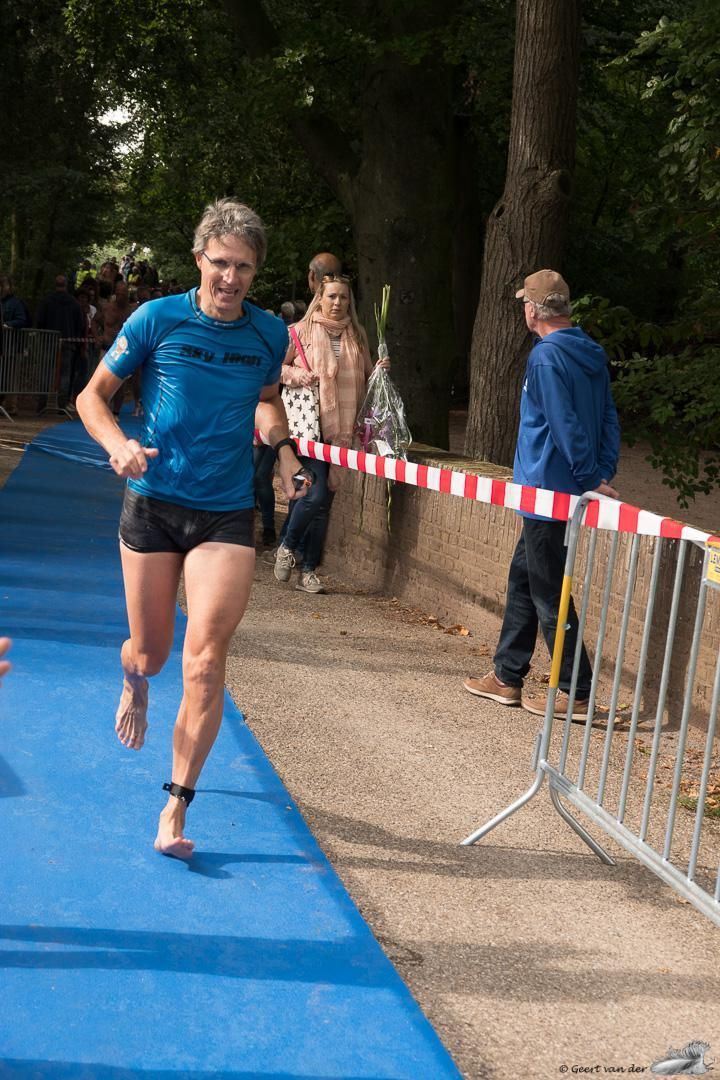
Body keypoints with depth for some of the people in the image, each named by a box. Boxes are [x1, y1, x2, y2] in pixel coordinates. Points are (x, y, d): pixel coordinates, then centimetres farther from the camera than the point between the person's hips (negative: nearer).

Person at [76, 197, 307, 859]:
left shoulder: (271, 334, 2)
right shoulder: (157, 320, -6)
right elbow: (93, 395, 2)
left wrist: (282, 446, 2)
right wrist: (119, 444, -18)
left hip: (227, 515, 1)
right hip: (153, 505, 0)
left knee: (205, 662, -11)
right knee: (149, 651, 12)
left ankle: (176, 810, 1)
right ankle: (135, 686, 53)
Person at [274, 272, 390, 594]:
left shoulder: (356, 337, 14)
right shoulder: (301, 332, 1)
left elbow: (365, 381, 23)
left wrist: (378, 372, 3)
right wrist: (297, 375, -11)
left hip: (340, 430, 4)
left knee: (324, 500, 5)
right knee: (316, 494, -15)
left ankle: (308, 571, 12)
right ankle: (287, 546, 12)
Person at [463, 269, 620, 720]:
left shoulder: (547, 355, -17)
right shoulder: (591, 353, 11)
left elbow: (565, 425, -21)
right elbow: (609, 418, 10)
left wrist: (593, 479, -16)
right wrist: (603, 474, 6)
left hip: (548, 491, -9)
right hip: (567, 490, 9)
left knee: (548, 593, -1)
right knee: (523, 579, 18)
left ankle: (577, 694, 5)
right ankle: (507, 676, 26)